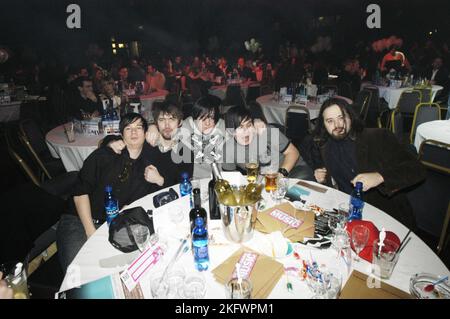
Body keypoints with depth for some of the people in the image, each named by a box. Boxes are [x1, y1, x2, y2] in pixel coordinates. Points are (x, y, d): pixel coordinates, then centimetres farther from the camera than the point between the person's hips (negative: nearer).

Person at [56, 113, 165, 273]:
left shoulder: (149, 167, 10)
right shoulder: (104, 155, 1)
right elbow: (80, 191, -4)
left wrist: (160, 181, -8)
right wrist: (90, 231, -13)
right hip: (79, 221, -1)